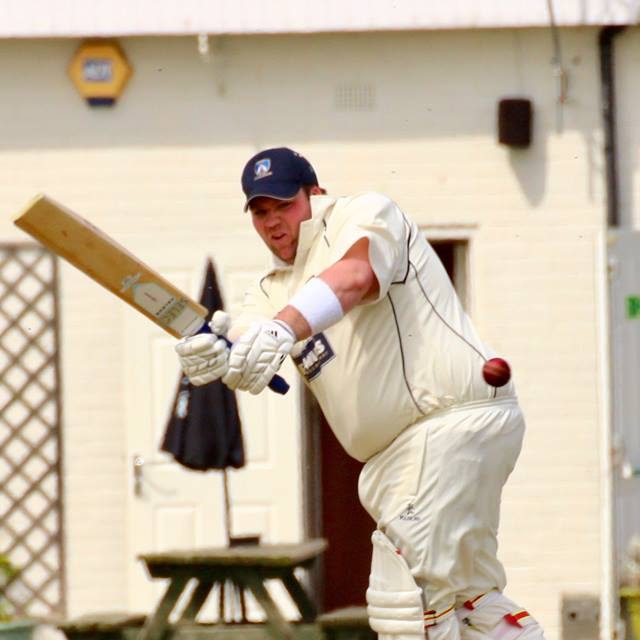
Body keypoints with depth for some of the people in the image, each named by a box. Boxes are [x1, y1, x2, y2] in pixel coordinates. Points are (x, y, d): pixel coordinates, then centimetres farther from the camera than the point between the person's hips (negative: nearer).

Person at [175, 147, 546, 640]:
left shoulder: (367, 213, -3)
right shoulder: (274, 291, 17)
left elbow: (353, 276, -27)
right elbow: (247, 356, -5)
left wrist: (285, 327, -46)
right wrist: (214, 358, -31)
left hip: (457, 416, -10)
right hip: (397, 454, 10)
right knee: (465, 592, 21)